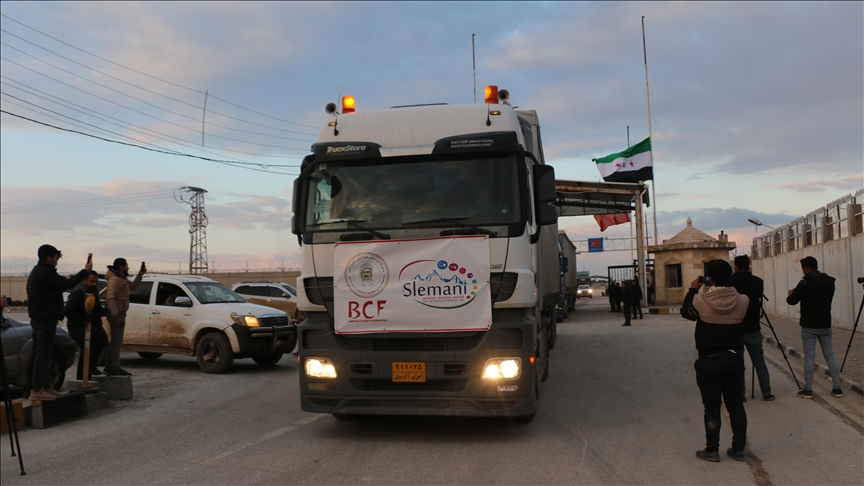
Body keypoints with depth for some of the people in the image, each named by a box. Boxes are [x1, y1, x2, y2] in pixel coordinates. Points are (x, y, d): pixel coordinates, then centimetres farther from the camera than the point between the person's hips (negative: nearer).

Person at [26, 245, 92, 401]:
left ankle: (46, 386, 19)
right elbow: (67, 284, -22)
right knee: (42, 354, -9)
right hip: (45, 320, -11)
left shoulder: (36, 272, 16)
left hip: (38, 318, 11)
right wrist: (85, 271, -13)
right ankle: (36, 390, -8)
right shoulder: (46, 273, -17)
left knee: (40, 353, 13)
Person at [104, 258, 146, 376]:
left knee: (115, 341, 15)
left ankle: (109, 367, 22)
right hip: (116, 314, -11)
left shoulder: (122, 279, 16)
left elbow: (132, 286, 29)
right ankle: (114, 368, -7)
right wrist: (116, 316, -27)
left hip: (119, 314, 11)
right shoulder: (115, 280, -16)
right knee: (116, 342, -9)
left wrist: (140, 275, 16)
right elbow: (110, 298, -24)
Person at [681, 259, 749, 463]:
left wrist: (693, 290, 13)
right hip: (734, 359, 3)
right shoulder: (742, 301, -8)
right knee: (736, 405, 12)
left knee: (712, 408, 5)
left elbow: (685, 312, 3)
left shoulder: (701, 302, -16)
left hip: (709, 361, -3)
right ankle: (738, 448, 20)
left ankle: (712, 450, 13)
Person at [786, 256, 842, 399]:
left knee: (809, 356, 0)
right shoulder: (829, 282, 3)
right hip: (825, 325, 5)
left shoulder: (804, 284, -14)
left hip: (809, 326, -5)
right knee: (830, 355, 11)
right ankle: (837, 388, 13)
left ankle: (808, 390, 3)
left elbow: (791, 301, -10)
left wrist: (791, 293, 13)